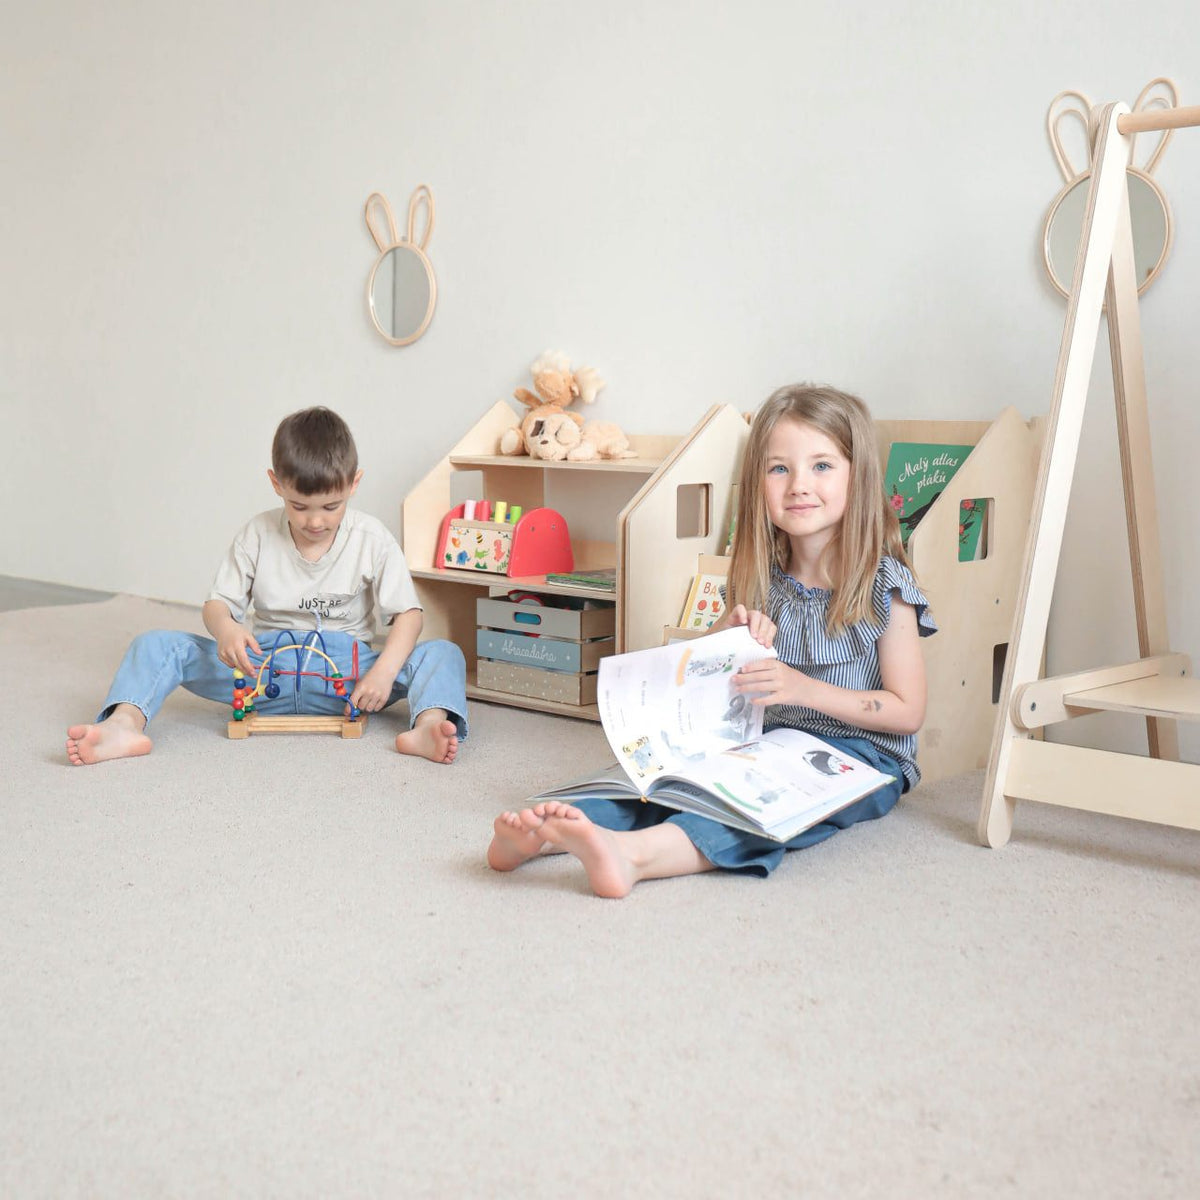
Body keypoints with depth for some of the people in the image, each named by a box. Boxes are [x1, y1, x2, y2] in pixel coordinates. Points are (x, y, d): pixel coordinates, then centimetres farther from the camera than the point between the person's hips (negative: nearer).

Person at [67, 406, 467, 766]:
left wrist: (384, 671, -27)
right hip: (265, 663, 2)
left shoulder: (372, 540, -4)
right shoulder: (258, 535, 1)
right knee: (155, 645, -15)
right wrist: (225, 629, -25)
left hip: (343, 671, -1)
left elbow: (407, 613, -7)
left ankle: (427, 726, -54)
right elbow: (217, 602, 1)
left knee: (443, 655, -26)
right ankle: (125, 725, -41)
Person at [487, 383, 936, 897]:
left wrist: (807, 689, -19)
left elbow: (907, 711, -7)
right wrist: (728, 633, -7)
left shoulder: (883, 584, -6)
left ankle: (633, 851, -60)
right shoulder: (765, 580, 8)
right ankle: (545, 828, -45)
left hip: (860, 756, -5)